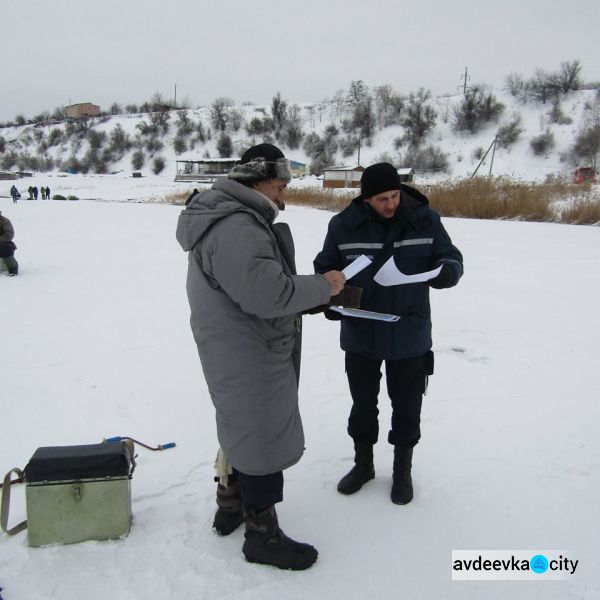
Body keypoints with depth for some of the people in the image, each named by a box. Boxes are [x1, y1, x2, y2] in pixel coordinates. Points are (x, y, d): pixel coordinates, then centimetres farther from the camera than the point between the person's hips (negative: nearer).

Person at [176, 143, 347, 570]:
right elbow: (267, 291, -32)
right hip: (250, 361, -11)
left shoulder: (234, 219, 13)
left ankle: (231, 508, 44)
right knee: (264, 443, 4)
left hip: (239, 354, 11)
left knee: (243, 431, 25)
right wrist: (323, 286, -19)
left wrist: (307, 299, 8)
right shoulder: (235, 228, -24)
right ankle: (263, 536, 23)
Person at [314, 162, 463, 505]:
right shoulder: (344, 225, -8)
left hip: (409, 336, 0)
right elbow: (325, 269, 3)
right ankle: (363, 463, 41)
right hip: (360, 336, 1)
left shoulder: (425, 219, -8)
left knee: (407, 407, 14)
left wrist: (447, 271, -24)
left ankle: (403, 470, 37)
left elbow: (452, 258, 0)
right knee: (363, 403, 17)